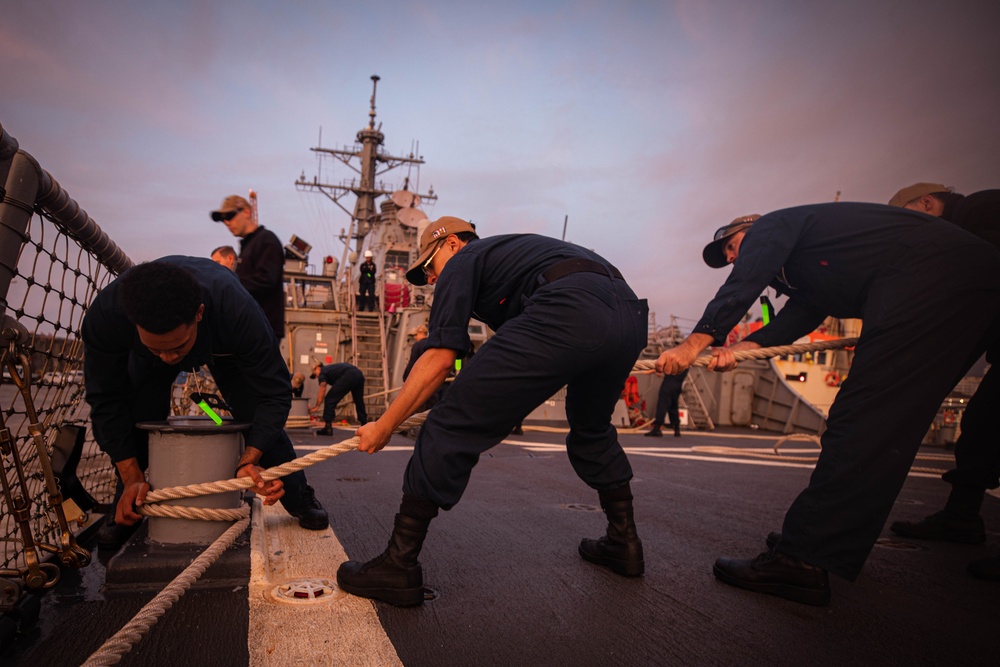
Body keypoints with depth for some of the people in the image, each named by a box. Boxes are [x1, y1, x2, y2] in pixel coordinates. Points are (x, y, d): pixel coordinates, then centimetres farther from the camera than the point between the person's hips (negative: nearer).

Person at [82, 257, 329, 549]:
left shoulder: (238, 310, -47)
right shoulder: (105, 313, -40)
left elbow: (273, 393, -37)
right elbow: (106, 399, -28)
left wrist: (248, 461, -48)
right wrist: (132, 477, -30)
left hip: (224, 346, -1)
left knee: (259, 416, -14)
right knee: (136, 418, -16)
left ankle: (300, 500, 8)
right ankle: (126, 513, 11)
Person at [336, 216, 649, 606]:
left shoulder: (462, 262, 17)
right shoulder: (513, 250, 39)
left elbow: (440, 358, 5)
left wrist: (384, 427, 12)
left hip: (568, 314, -9)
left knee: (450, 428, -1)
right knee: (591, 428, 34)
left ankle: (398, 568, 6)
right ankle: (624, 544, 42)